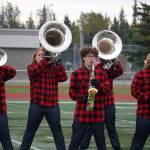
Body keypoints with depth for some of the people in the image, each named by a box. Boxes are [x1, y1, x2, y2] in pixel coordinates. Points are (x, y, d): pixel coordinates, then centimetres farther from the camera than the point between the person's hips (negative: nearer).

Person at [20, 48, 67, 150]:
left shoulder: (54, 68, 10)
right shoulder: (32, 67, 4)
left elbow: (63, 78, -6)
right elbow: (33, 70, -21)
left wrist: (58, 63, -15)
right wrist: (47, 61, -27)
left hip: (52, 105, 2)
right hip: (36, 104, -2)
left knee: (57, 130, 4)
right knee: (30, 130, 6)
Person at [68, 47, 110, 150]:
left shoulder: (101, 73, 9)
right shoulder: (76, 73, 1)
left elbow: (107, 89, 4)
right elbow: (72, 93, 1)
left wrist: (98, 85, -15)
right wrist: (82, 97, -17)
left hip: (98, 114, 2)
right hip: (81, 114, -2)